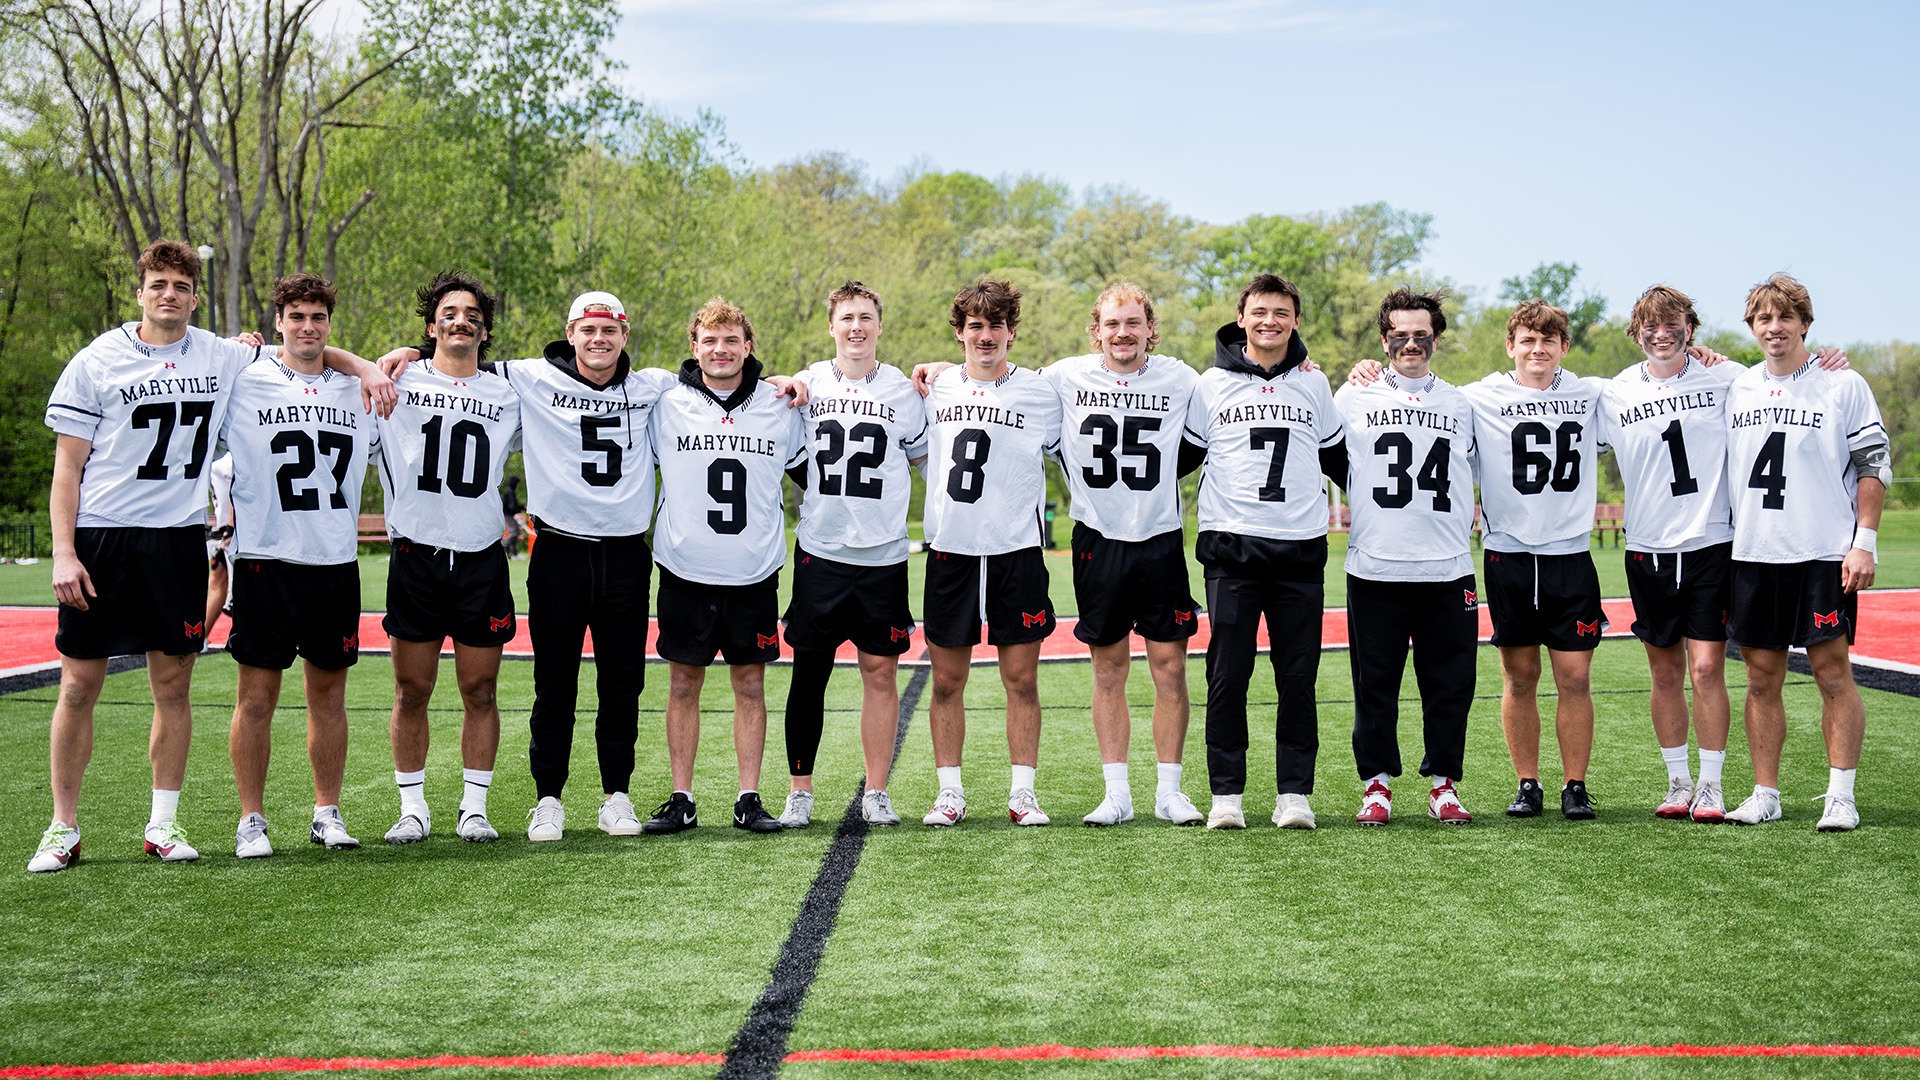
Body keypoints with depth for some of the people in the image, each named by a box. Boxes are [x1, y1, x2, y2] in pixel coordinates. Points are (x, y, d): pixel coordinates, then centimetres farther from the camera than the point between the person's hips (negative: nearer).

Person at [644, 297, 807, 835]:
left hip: (755, 573, 1)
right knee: (683, 683, 4)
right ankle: (681, 800, 11)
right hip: (685, 571, 0)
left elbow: (809, 475, 17)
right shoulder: (666, 406, 1)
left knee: (750, 684, 4)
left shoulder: (779, 408, 4)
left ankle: (749, 799, 11)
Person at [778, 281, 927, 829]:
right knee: (809, 671, 1)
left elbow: (922, 461, 16)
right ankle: (800, 792, 10)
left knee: (881, 671, 2)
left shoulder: (902, 391, 6)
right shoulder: (806, 385, 6)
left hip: (883, 556, 0)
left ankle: (876, 793, 11)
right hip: (819, 552, 0)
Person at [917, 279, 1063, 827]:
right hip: (949, 549, 2)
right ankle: (950, 793, 13)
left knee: (1021, 680, 2)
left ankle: (1023, 792, 10)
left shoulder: (1039, 392, 1)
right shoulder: (936, 390, 7)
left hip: (1016, 550, -2)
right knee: (947, 682, 4)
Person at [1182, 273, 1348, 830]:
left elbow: (1338, 459, 24)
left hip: (1300, 549, 1)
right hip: (1231, 546, -1)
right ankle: (1226, 794, 5)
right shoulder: (1211, 384, 7)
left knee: (1298, 678, 2)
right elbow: (1180, 456, 16)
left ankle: (1294, 793, 9)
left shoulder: (1313, 383, 11)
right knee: (1227, 675, -2)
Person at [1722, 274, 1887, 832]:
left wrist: (1864, 542, -9)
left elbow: (1874, 466, -1)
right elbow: (1721, 471, 18)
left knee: (1833, 670, -4)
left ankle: (1840, 796, 2)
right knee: (1761, 676, 6)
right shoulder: (1737, 389, 11)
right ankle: (1765, 795, 13)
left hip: (1824, 554, -4)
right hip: (1752, 554, 4)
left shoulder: (1843, 385, 0)